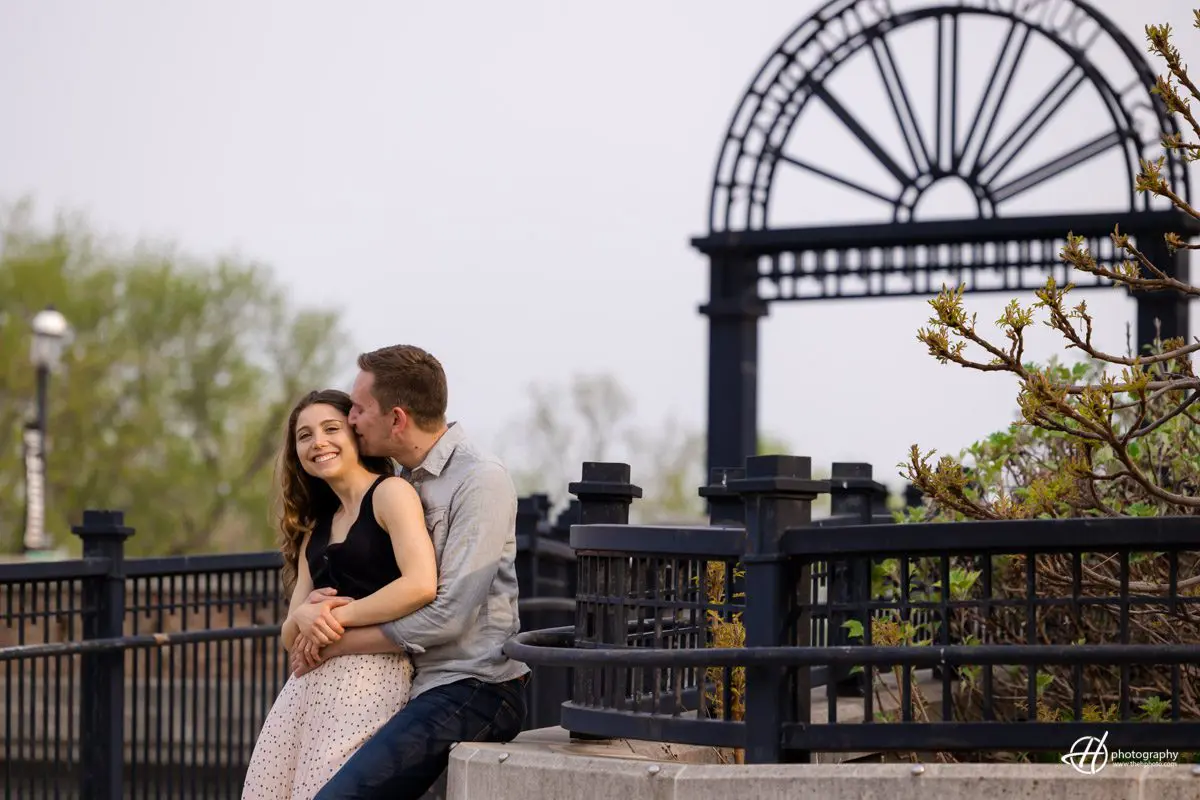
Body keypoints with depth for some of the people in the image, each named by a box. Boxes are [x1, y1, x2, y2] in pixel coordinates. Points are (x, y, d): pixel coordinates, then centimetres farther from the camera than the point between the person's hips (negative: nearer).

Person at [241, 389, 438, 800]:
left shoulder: (390, 493, 0)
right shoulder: (314, 528, 22)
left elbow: (421, 585, -17)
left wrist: (338, 616, -9)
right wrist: (304, 616, -5)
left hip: (371, 677, -7)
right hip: (308, 683, 7)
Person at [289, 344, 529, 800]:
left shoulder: (480, 481, -13)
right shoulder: (406, 480, 15)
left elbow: (447, 616, -18)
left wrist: (339, 644, -10)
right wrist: (327, 605, -3)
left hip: (472, 690, -9)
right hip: (424, 685, 10)